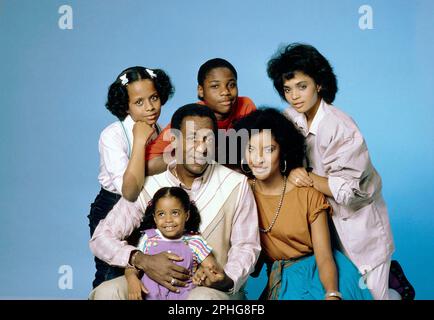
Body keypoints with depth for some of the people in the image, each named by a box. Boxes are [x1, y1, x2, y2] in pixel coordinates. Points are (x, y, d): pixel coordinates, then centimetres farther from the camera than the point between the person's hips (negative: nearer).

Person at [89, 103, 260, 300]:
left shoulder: (236, 185, -8)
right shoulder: (148, 186, -5)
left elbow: (246, 246, 0)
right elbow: (101, 238, -5)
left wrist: (228, 280, -21)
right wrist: (141, 260, -23)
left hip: (214, 288, -1)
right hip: (158, 282, 2)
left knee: (202, 297, -36)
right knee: (106, 292, -23)